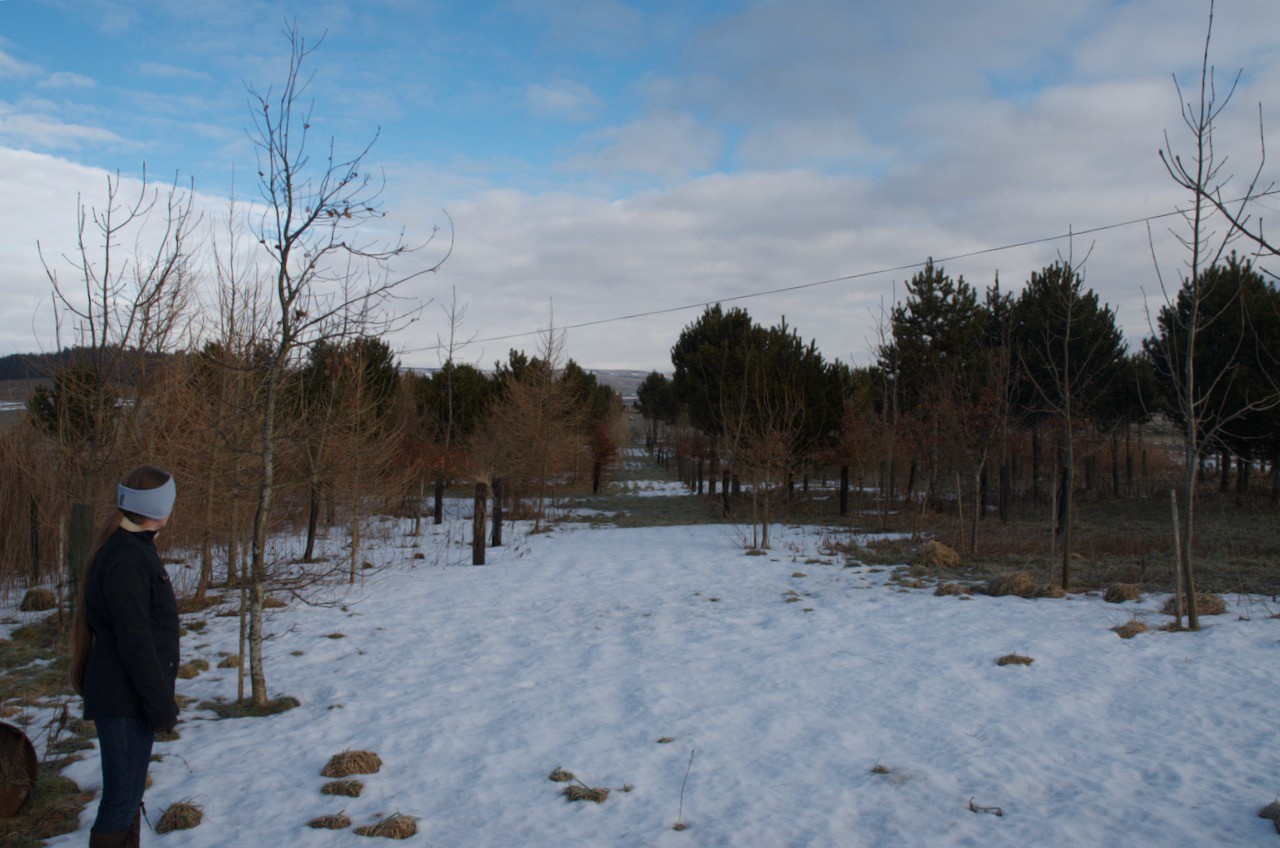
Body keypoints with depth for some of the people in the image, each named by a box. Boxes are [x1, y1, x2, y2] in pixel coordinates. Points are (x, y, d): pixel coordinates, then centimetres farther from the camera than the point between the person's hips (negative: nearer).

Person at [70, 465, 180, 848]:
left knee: (127, 797, 18)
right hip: (124, 701, -10)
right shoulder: (127, 558, -20)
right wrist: (161, 704, -19)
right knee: (121, 804, -3)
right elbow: (134, 641, -23)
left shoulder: (136, 550, 12)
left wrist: (160, 697, 21)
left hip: (130, 700, 10)